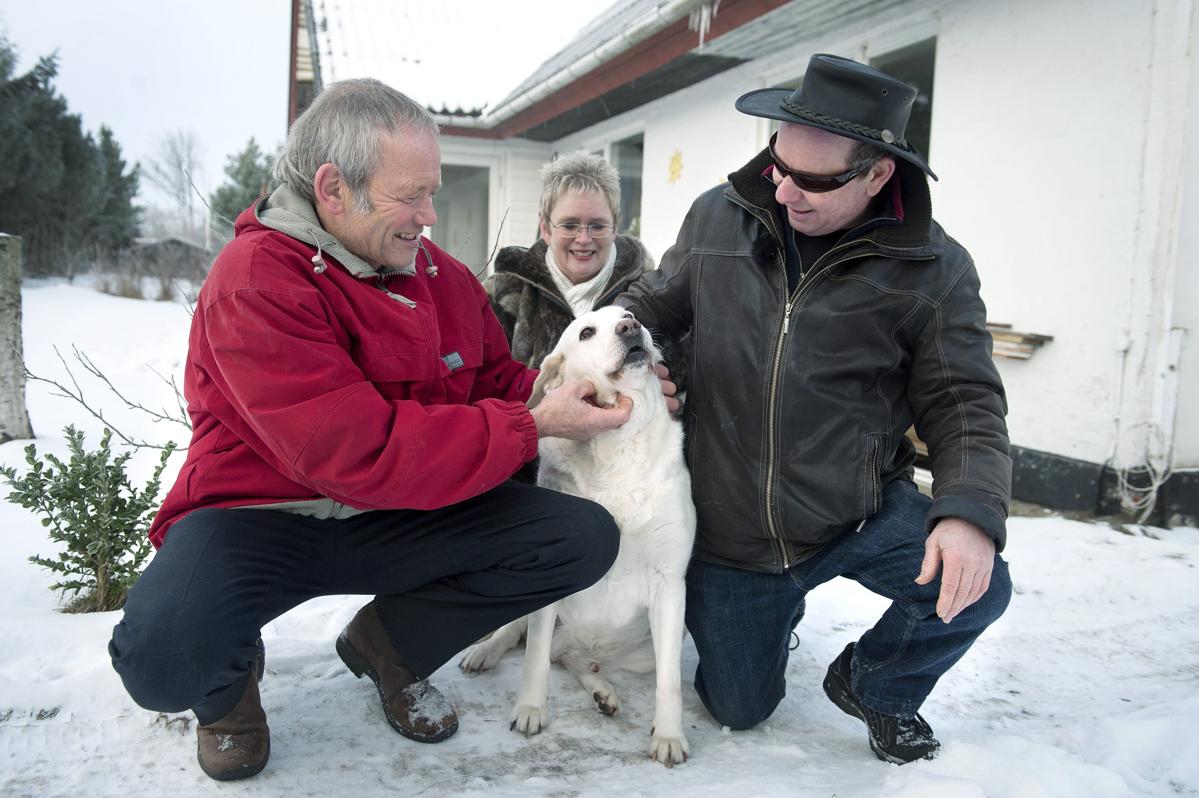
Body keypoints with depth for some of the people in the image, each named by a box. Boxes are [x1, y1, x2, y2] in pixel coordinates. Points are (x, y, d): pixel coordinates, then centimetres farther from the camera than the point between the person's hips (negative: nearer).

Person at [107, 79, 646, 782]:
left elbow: (498, 380, 11)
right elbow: (358, 453, -28)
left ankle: (390, 643, 10)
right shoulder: (255, 282, -20)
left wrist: (585, 390, -10)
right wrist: (532, 426, -25)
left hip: (397, 521, 6)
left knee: (588, 536, -12)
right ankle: (229, 683, 7)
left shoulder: (443, 276, 2)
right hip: (261, 514, -5)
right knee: (165, 652, -36)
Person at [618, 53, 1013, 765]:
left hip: (863, 512, -1)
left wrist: (971, 509, -29)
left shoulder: (933, 270, -12)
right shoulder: (717, 219, -6)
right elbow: (659, 300, 10)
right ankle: (776, 600, 45)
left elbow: (964, 401, -11)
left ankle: (871, 685, 9)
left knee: (974, 590, -27)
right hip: (731, 533, 2)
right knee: (739, 708, 9)